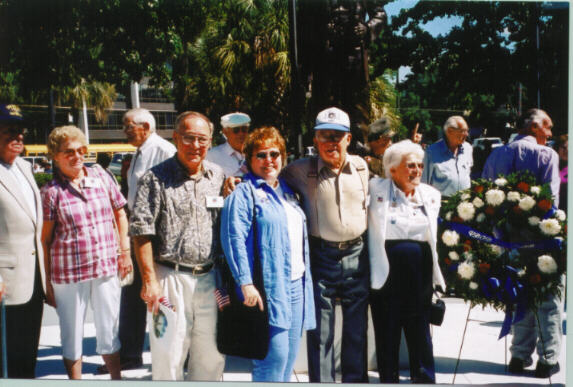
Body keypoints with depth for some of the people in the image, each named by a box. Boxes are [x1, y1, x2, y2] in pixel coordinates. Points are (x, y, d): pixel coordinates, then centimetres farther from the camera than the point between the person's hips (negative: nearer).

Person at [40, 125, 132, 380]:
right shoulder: (51, 191, -4)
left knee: (109, 330, 14)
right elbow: (45, 238, -2)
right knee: (72, 334, 10)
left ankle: (116, 377, 31)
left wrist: (125, 251, 8)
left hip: (106, 267, 3)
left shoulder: (100, 176, 3)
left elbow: (120, 213, 14)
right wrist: (48, 282, -4)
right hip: (68, 272, -2)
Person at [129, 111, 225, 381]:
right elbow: (141, 232, -8)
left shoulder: (219, 176, 9)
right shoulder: (156, 178, -5)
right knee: (169, 358, 3)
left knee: (211, 357, 13)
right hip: (171, 279, -4)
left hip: (209, 279, 4)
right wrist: (149, 280, -12)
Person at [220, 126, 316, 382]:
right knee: (275, 353, -10)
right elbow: (234, 239, -15)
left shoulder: (286, 191, 19)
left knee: (290, 354, 11)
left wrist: (306, 279, 18)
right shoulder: (244, 193, -5)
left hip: (297, 284, 8)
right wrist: (246, 283, -22)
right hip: (269, 287, -7)